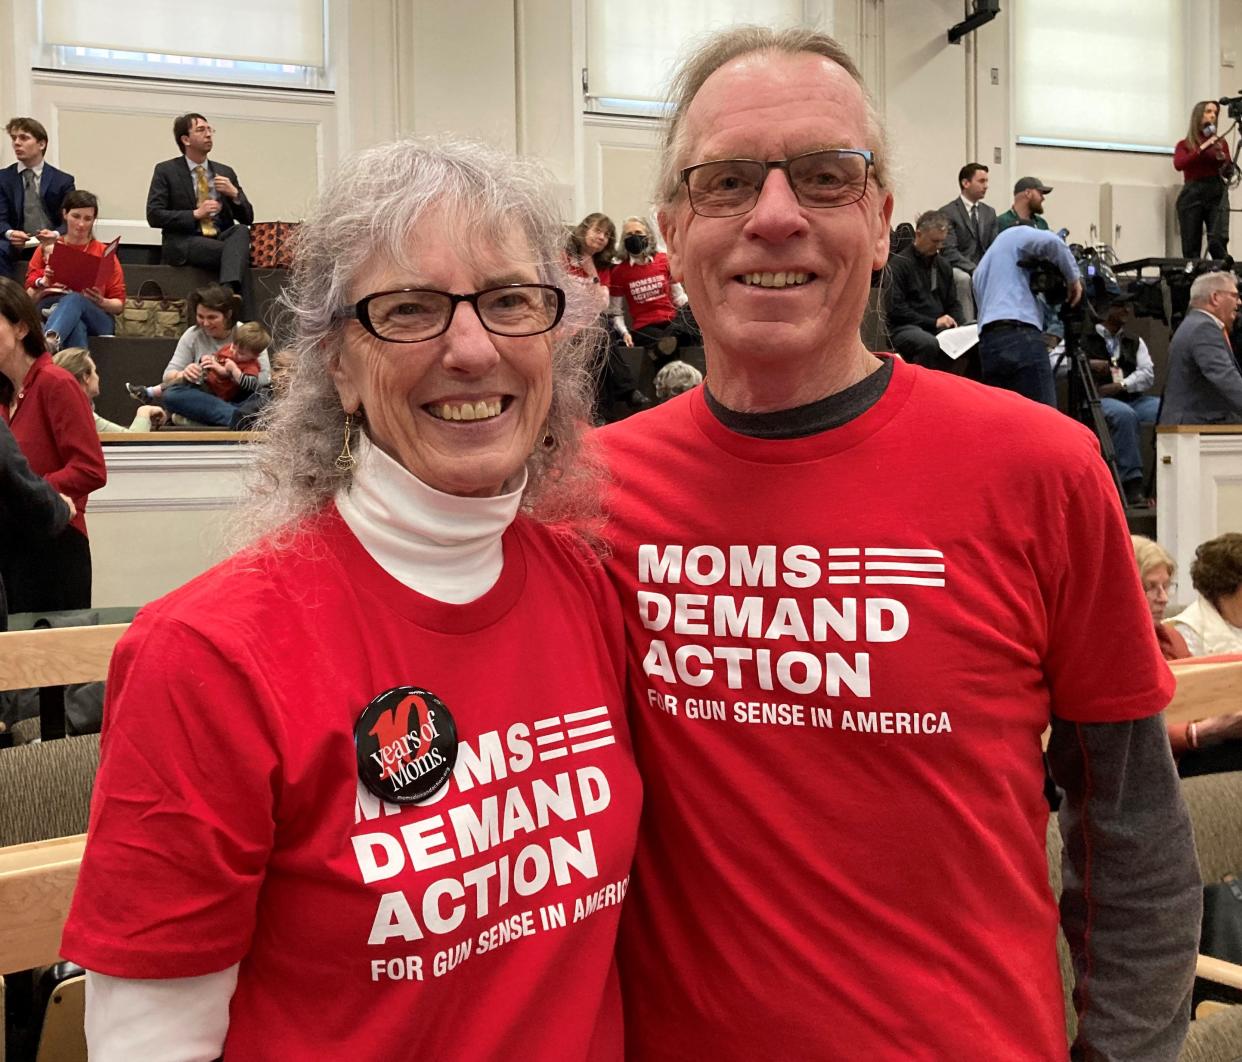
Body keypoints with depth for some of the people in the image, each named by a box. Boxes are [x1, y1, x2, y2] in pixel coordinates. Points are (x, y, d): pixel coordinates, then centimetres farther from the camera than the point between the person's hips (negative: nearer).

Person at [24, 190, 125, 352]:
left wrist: (101, 302, -11)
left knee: (75, 299, -40)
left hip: (96, 319, -1)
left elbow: (119, 304, 12)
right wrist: (43, 283, -11)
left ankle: (48, 341, -69)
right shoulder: (47, 249, 17)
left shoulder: (104, 253, 15)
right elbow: (29, 297, 12)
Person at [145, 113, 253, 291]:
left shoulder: (226, 172, 17)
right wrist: (195, 214, -14)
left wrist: (234, 194, -5)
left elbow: (247, 219, 15)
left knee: (241, 230, -33)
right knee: (237, 251, -32)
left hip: (222, 239, 4)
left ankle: (228, 290, -50)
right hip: (184, 244, -4)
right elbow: (154, 216, -4)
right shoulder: (166, 171, 6)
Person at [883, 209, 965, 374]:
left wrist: (960, 325, 0)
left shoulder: (943, 264, 19)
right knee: (929, 343, -38)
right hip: (904, 328, -6)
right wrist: (933, 322, -14)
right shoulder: (899, 263, -3)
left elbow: (953, 303, 23)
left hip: (941, 329, 6)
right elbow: (894, 308, -11)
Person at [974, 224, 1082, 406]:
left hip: (988, 343, 7)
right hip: (1020, 337, -7)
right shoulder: (1014, 236, 14)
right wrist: (1073, 277, 6)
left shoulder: (981, 269, 34)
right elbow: (1052, 242, -5)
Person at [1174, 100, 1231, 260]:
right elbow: (1178, 165, -8)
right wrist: (1202, 148, -13)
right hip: (1192, 194, 0)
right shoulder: (1185, 144, 11)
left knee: (1218, 242, -18)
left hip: (1217, 193, 0)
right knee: (1190, 248, -4)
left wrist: (1221, 156, -8)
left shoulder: (1221, 142, 15)